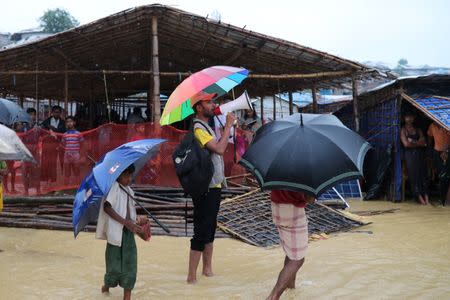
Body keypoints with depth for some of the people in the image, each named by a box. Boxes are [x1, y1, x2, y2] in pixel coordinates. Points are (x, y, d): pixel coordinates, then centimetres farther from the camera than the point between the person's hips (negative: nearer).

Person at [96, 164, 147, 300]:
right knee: (114, 261, 3)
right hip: (116, 231, -6)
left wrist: (137, 219, 6)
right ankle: (107, 284, 32)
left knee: (129, 262, 3)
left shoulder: (129, 191, 14)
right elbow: (107, 207, -20)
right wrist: (126, 222, -24)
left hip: (129, 231, 6)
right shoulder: (114, 187, -9)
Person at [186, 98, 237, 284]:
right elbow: (220, 149, -25)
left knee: (210, 229, 16)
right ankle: (192, 277, -2)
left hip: (213, 186, 10)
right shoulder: (198, 128, -16)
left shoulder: (206, 126, 16)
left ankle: (207, 269, 26)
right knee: (201, 232, -7)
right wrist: (228, 126, -17)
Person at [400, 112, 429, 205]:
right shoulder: (403, 130, 4)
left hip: (420, 154, 3)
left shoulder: (418, 129, 16)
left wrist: (413, 141, -8)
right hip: (410, 154, -3)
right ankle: (420, 197, -8)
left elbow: (424, 142, 5)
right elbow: (406, 144, -8)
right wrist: (418, 143, 1)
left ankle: (426, 198, -10)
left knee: (423, 174, -5)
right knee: (413, 174, -8)